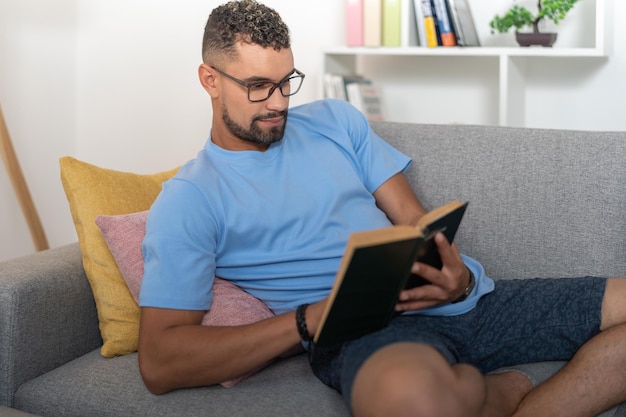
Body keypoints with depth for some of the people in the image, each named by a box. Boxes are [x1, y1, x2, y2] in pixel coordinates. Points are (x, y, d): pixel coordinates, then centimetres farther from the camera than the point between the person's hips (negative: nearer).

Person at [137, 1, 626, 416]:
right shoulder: (188, 201, 2)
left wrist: (457, 276, -10)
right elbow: (160, 363, -9)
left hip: (465, 298, 6)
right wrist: (311, 318, -16)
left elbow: (415, 221, 15)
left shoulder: (335, 120, 18)